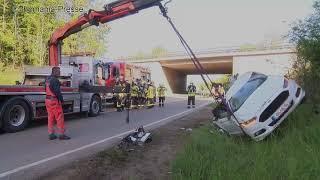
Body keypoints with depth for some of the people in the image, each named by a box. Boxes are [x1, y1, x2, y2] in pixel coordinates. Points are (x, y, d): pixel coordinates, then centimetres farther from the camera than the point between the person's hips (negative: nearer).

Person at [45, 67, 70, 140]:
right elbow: (57, 91, -20)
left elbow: (46, 89, 19)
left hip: (48, 100, 10)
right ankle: (61, 134, 0)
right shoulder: (55, 80, -16)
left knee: (50, 117, 12)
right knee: (60, 117, -3)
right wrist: (61, 99, -11)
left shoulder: (47, 79, 14)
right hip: (54, 100, -10)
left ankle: (51, 134, 17)